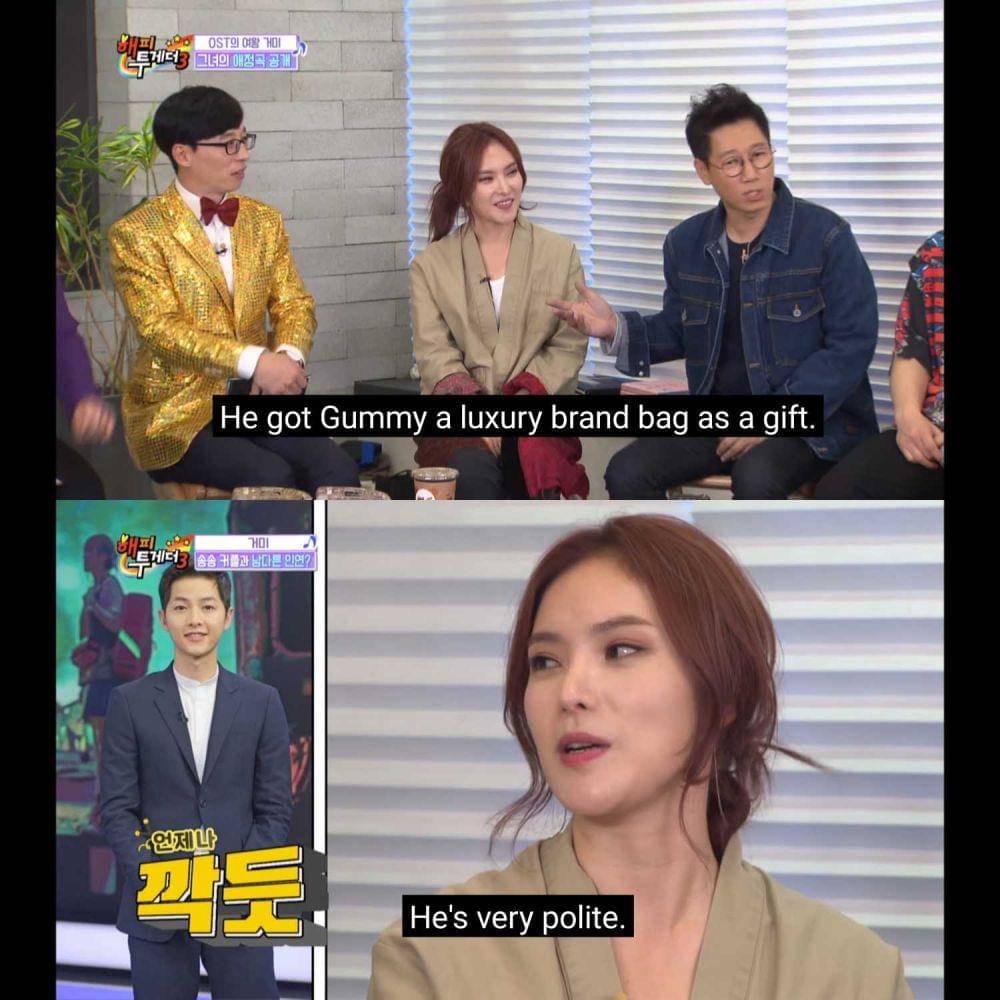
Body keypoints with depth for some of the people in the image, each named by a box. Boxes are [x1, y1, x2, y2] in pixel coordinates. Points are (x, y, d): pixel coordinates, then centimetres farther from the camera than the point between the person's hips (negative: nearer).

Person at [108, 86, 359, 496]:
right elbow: (161, 327, -14)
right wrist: (255, 361, -25)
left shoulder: (264, 221, 16)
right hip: (178, 411, -5)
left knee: (337, 471, -22)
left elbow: (294, 304, 12)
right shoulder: (136, 232, -4)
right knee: (271, 478, -30)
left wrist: (289, 355, -13)